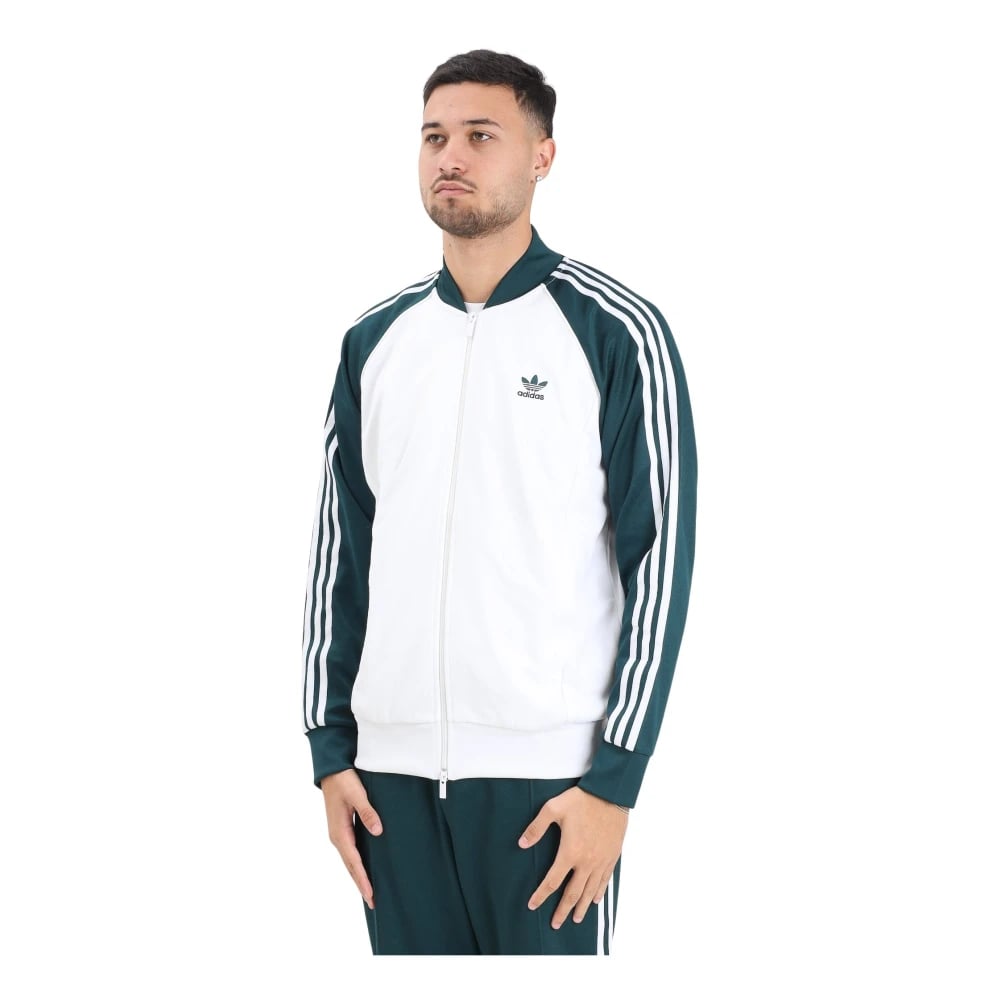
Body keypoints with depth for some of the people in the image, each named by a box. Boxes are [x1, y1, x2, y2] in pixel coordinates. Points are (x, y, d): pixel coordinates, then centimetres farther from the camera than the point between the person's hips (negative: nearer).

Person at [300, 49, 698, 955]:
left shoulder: (617, 332, -3)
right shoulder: (374, 342, 10)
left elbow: (660, 558, -6)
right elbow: (339, 554, 14)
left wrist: (615, 780, -10)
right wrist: (331, 747, 7)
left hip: (549, 769, -4)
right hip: (393, 768, 4)